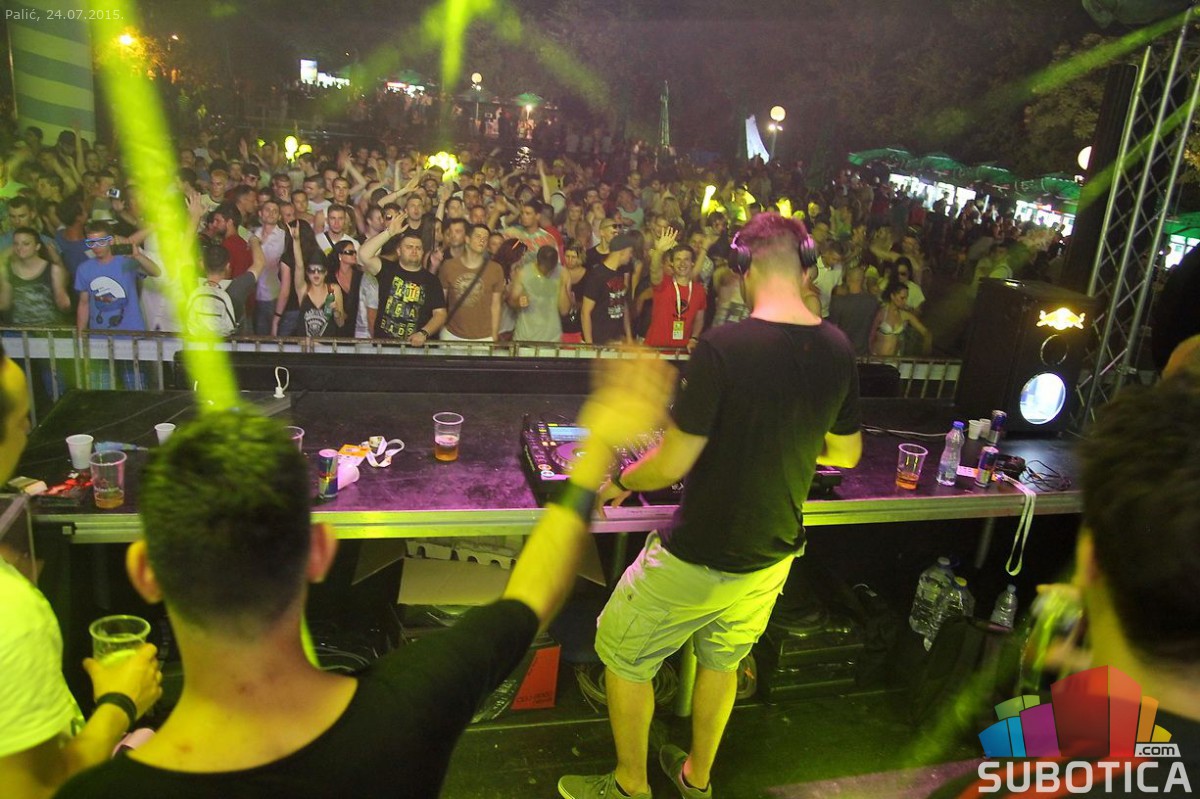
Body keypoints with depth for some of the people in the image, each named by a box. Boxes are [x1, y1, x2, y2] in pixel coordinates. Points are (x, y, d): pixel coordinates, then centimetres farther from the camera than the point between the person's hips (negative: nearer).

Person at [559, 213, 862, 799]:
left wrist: (620, 481, -3)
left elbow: (672, 464, -23)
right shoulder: (838, 351, -5)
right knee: (722, 661, 27)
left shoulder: (723, 347, -26)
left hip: (697, 558, -6)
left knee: (623, 656, 17)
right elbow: (846, 452, 8)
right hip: (774, 552, 7)